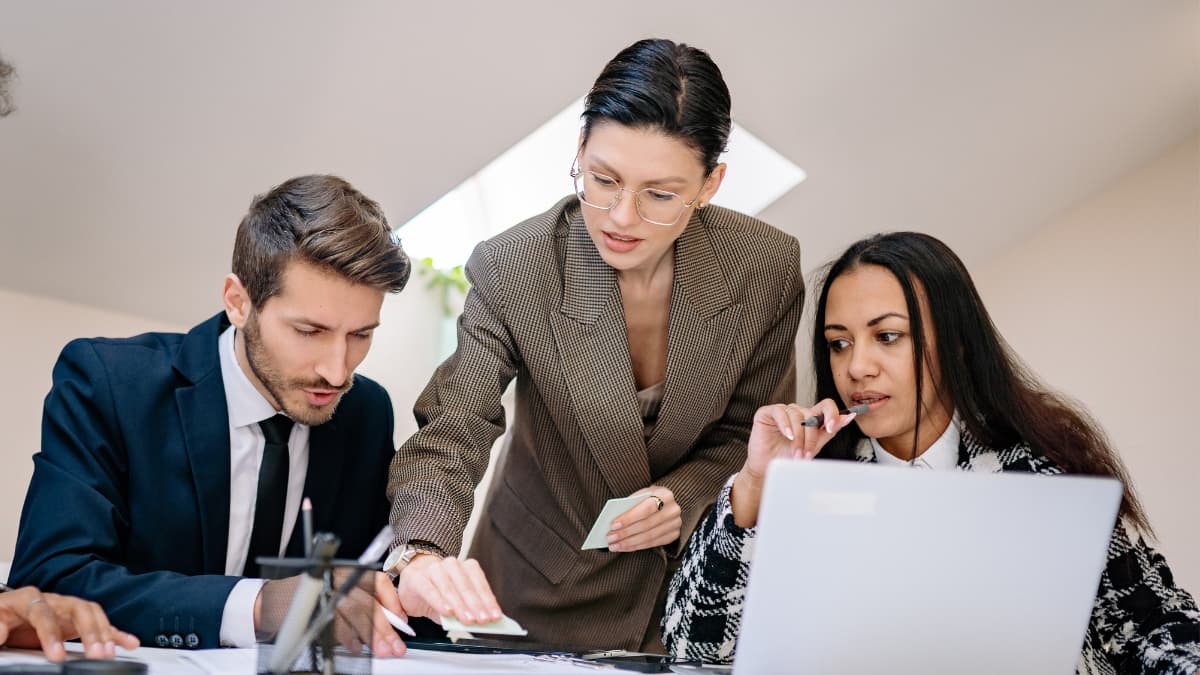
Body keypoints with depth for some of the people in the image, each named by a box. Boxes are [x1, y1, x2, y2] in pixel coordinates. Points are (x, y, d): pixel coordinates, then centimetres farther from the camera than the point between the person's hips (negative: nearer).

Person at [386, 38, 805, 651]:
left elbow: (751, 435, 0)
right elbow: (450, 432, -24)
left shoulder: (767, 268, -13)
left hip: (696, 588, 1)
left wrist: (684, 499, -20)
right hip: (544, 591, 0)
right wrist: (422, 555, -43)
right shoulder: (512, 270, -18)